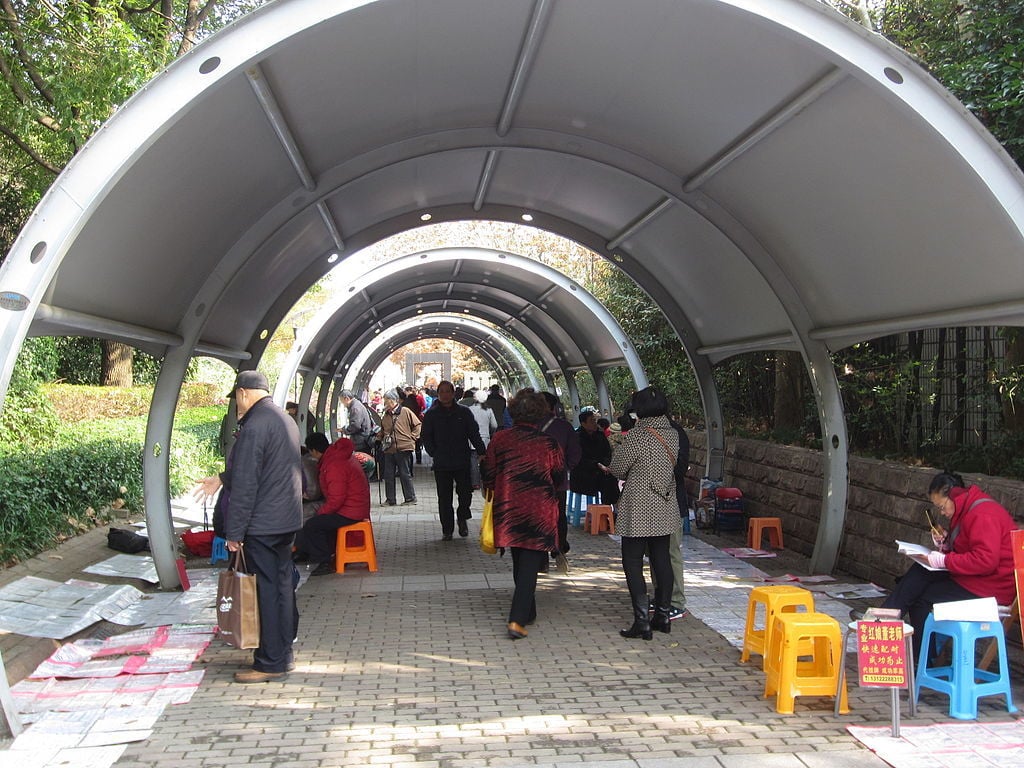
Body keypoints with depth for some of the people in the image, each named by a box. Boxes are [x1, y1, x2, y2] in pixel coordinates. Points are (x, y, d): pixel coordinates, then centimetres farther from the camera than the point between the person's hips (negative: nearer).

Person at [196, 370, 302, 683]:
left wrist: (234, 531, -16)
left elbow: (245, 484, -20)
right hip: (286, 519, 10)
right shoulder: (285, 420, 13)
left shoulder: (254, 426, -19)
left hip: (262, 524, -10)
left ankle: (271, 663, 5)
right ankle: (283, 652, 27)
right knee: (283, 586, 16)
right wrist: (222, 478, 30)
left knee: (267, 591, -2)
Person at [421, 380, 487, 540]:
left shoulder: (464, 412, 4)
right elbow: (426, 437, 7)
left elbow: (474, 434, 4)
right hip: (441, 465, 0)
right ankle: (447, 530, 15)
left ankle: (462, 519, 26)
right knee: (444, 498, 5)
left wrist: (482, 452, -7)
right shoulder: (431, 414, 4)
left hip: (462, 462, 0)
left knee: (465, 493, -1)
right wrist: (435, 454, -4)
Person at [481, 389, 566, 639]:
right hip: (540, 513, -3)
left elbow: (488, 478, 2)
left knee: (519, 563, 19)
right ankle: (517, 619, -10)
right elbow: (559, 480, 1)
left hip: (508, 511, 3)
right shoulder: (549, 443, -10)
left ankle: (527, 613, 31)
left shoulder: (500, 439, -5)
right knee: (530, 565, 0)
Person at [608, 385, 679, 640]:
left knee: (633, 563, 0)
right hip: (665, 509, 7)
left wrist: (619, 449, 13)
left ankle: (642, 622, -3)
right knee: (662, 560, 14)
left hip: (638, 511, -7)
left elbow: (618, 468, -8)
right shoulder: (672, 434, 3)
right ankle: (663, 616, 21)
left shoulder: (636, 436, -17)